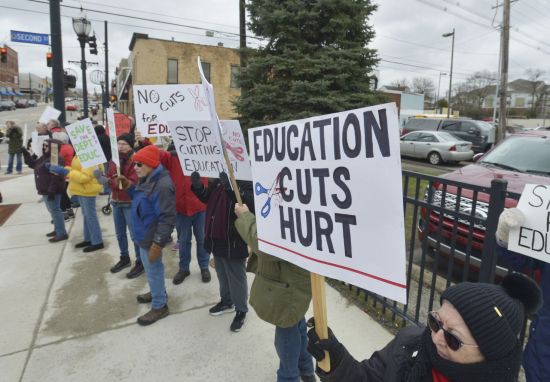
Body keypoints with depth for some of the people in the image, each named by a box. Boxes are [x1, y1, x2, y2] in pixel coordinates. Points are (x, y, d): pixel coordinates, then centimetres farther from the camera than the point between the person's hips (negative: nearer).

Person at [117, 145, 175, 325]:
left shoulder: (162, 185, -27)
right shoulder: (147, 180, 6)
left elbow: (167, 218, -28)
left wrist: (157, 243, -27)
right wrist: (129, 187, 4)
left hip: (151, 238, -10)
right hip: (144, 235, 10)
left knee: (153, 270, 6)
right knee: (151, 269, 25)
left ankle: (159, 306, 24)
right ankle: (158, 292, 46)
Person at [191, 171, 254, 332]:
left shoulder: (248, 180, -15)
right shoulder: (219, 177, 6)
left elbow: (252, 202, -30)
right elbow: (207, 198, 15)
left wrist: (232, 188, -43)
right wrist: (198, 186, -5)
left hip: (234, 240, -7)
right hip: (217, 236, 7)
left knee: (236, 276, 7)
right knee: (222, 273, 23)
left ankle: (241, 310, 26)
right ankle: (226, 301, 43)